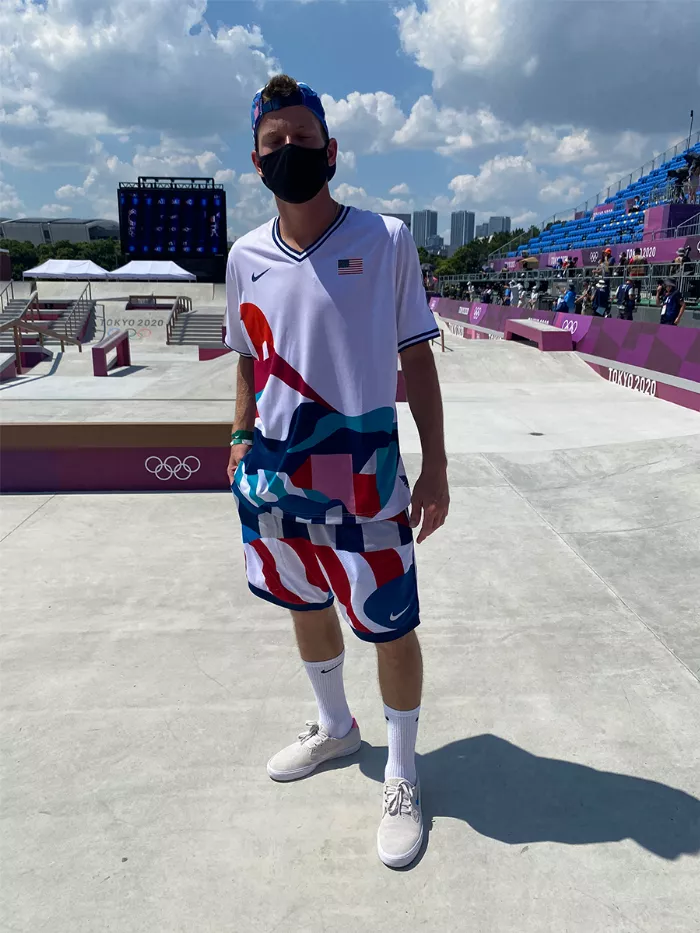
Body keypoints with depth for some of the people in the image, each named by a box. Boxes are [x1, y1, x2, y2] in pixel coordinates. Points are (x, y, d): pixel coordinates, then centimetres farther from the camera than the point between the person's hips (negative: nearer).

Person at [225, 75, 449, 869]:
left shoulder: (386, 239, -5)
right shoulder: (246, 255, 6)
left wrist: (435, 468, -7)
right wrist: (242, 438, 6)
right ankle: (334, 728, 48)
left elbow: (417, 359, -4)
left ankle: (402, 775, 31)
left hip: (365, 476, -4)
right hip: (276, 475, 5)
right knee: (305, 609, 20)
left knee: (391, 626, 4)